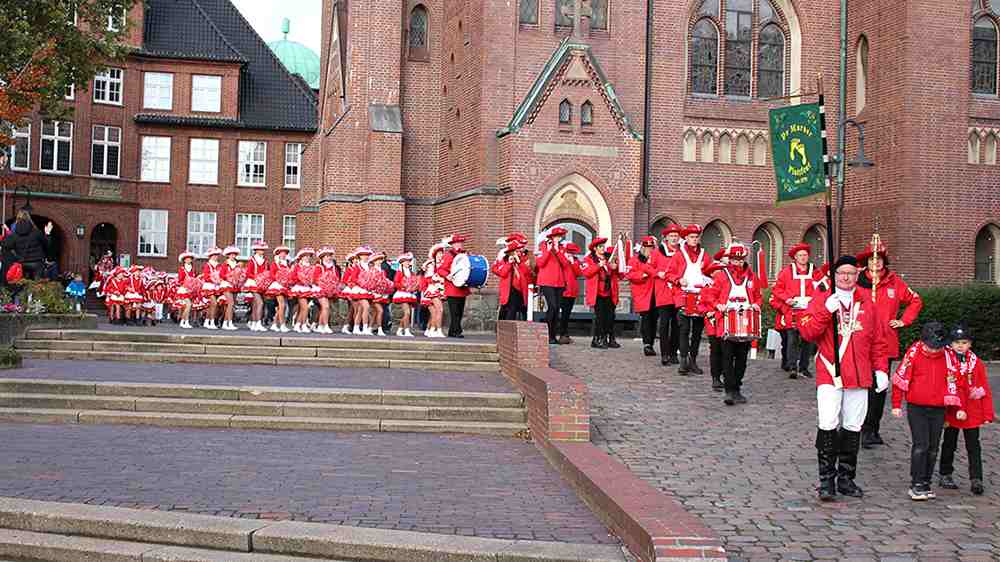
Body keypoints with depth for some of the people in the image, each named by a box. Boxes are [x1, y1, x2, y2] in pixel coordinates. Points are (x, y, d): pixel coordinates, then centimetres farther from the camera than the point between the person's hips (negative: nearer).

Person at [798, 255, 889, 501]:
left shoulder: (867, 304, 12)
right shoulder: (821, 301, 2)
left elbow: (878, 340, 14)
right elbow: (807, 332, -10)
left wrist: (881, 369, 7)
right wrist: (826, 310, -20)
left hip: (859, 376, 4)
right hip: (829, 374, -3)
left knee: (852, 427, 9)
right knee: (828, 426, -13)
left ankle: (846, 479, 19)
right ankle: (826, 480, -6)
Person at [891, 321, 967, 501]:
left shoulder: (949, 356, 1)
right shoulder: (914, 353, -8)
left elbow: (954, 383, 10)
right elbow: (900, 379, -1)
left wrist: (959, 408, 6)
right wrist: (896, 404, -1)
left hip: (938, 410, 3)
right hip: (916, 408, -3)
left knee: (933, 447, 7)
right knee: (921, 445, -10)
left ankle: (926, 484, 17)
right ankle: (916, 485, -2)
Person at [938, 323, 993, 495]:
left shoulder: (977, 363, 1)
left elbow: (985, 390, 4)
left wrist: (987, 414, 0)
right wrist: (942, 414, -6)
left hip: (973, 414, 1)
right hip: (951, 414, -1)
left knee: (974, 447, 1)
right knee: (949, 445, 12)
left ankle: (976, 479, 3)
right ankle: (945, 475, 24)